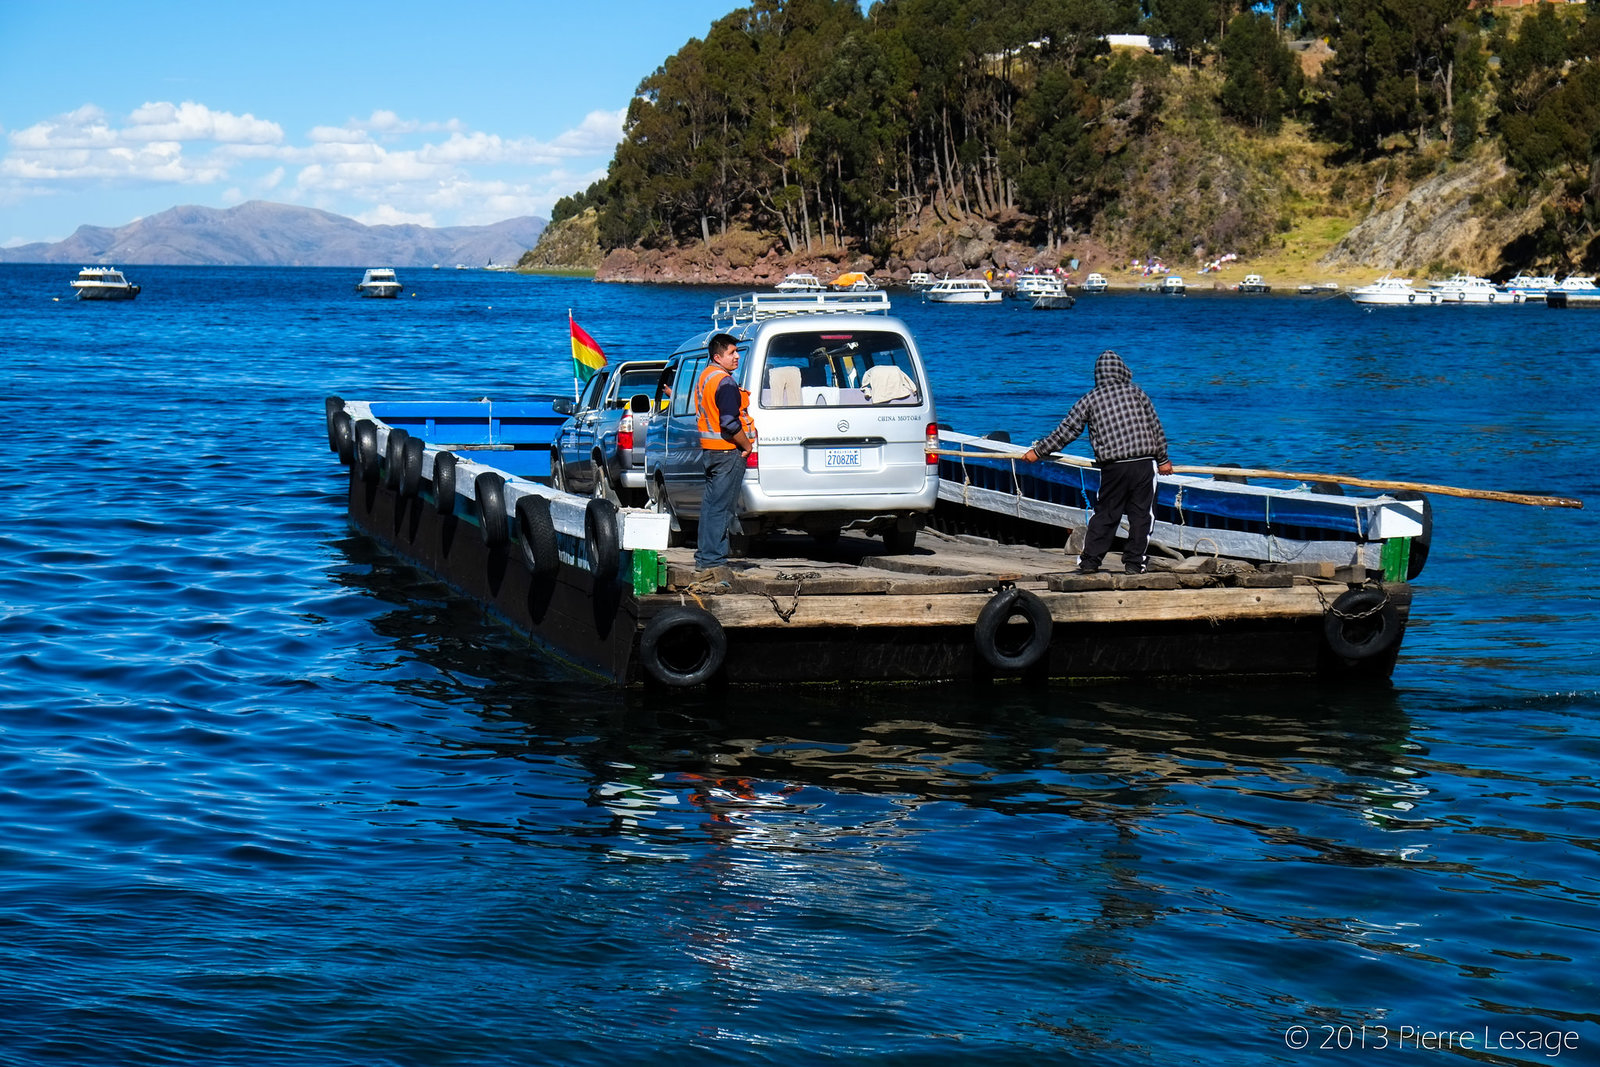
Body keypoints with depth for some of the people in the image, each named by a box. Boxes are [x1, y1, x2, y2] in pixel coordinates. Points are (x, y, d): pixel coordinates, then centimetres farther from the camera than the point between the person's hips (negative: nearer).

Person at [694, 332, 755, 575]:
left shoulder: (704, 377, 15)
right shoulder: (725, 382, -17)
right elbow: (730, 424, -24)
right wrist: (747, 445, -11)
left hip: (708, 449, 10)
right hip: (728, 452, -10)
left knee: (710, 504, 14)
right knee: (720, 506, -7)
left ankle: (704, 556, 19)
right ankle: (712, 558, -6)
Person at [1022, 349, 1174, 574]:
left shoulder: (1089, 399, 6)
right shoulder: (1136, 392, 8)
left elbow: (1066, 431, 7)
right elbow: (1156, 426, 11)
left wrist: (1038, 450, 17)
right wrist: (1163, 459, 21)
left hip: (1113, 467, 1)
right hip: (1144, 463, -1)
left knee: (1105, 514, 10)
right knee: (1141, 513, 6)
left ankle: (1089, 561, 8)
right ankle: (1133, 562, 5)